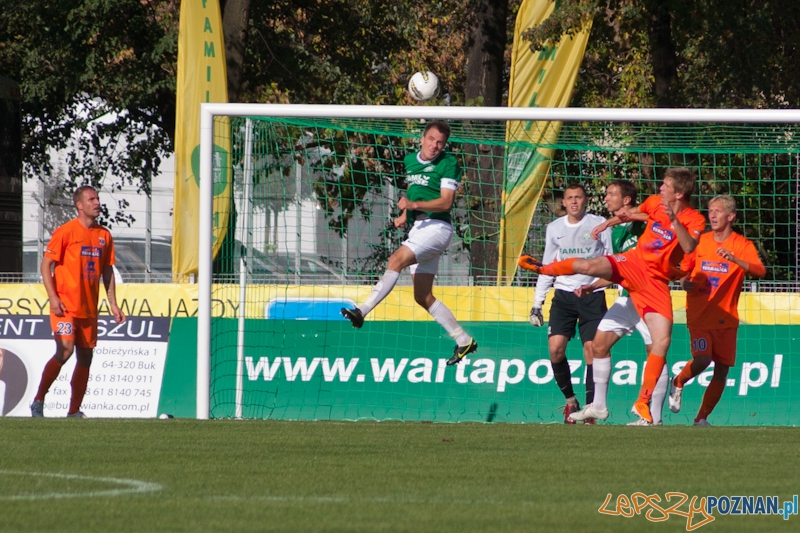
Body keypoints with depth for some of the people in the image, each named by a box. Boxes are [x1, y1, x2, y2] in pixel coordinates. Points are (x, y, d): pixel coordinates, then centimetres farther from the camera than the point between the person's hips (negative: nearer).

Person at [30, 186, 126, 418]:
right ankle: (38, 400, -7)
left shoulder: (104, 235, 10)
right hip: (65, 306, -6)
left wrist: (113, 304, 11)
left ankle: (74, 412, 12)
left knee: (85, 356, 6)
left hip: (89, 309, 6)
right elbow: (46, 265, -6)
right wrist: (53, 298, -16)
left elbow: (107, 271, 18)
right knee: (65, 350, -19)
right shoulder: (65, 232, -6)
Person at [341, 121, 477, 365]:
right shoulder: (410, 160, 15)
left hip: (437, 226, -8)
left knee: (397, 259, -28)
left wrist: (414, 205, -27)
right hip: (418, 227, 9)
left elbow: (446, 202, -15)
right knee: (423, 297, 6)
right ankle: (464, 341, 14)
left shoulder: (449, 163, -6)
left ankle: (363, 311, -33)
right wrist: (405, 215, 16)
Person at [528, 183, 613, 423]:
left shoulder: (600, 225, 0)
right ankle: (570, 400, 7)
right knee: (555, 348, -12)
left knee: (592, 350, -9)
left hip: (593, 296, -3)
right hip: (564, 295, 3)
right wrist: (537, 303, 15)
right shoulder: (554, 228, 11)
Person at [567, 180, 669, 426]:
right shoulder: (615, 231, 14)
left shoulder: (645, 223, -10)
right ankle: (599, 407, 11)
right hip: (626, 298, 8)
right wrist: (593, 287, 12)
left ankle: (655, 416, -1)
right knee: (599, 343, 4)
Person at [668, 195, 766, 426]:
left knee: (722, 369, 0)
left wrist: (734, 259, -35)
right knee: (702, 359, -20)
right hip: (699, 314, 0)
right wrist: (686, 282, -5)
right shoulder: (700, 241, 5)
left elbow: (760, 271, -20)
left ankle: (701, 419, 12)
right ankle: (677, 383, 10)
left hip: (726, 317, 0)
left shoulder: (743, 245, -3)